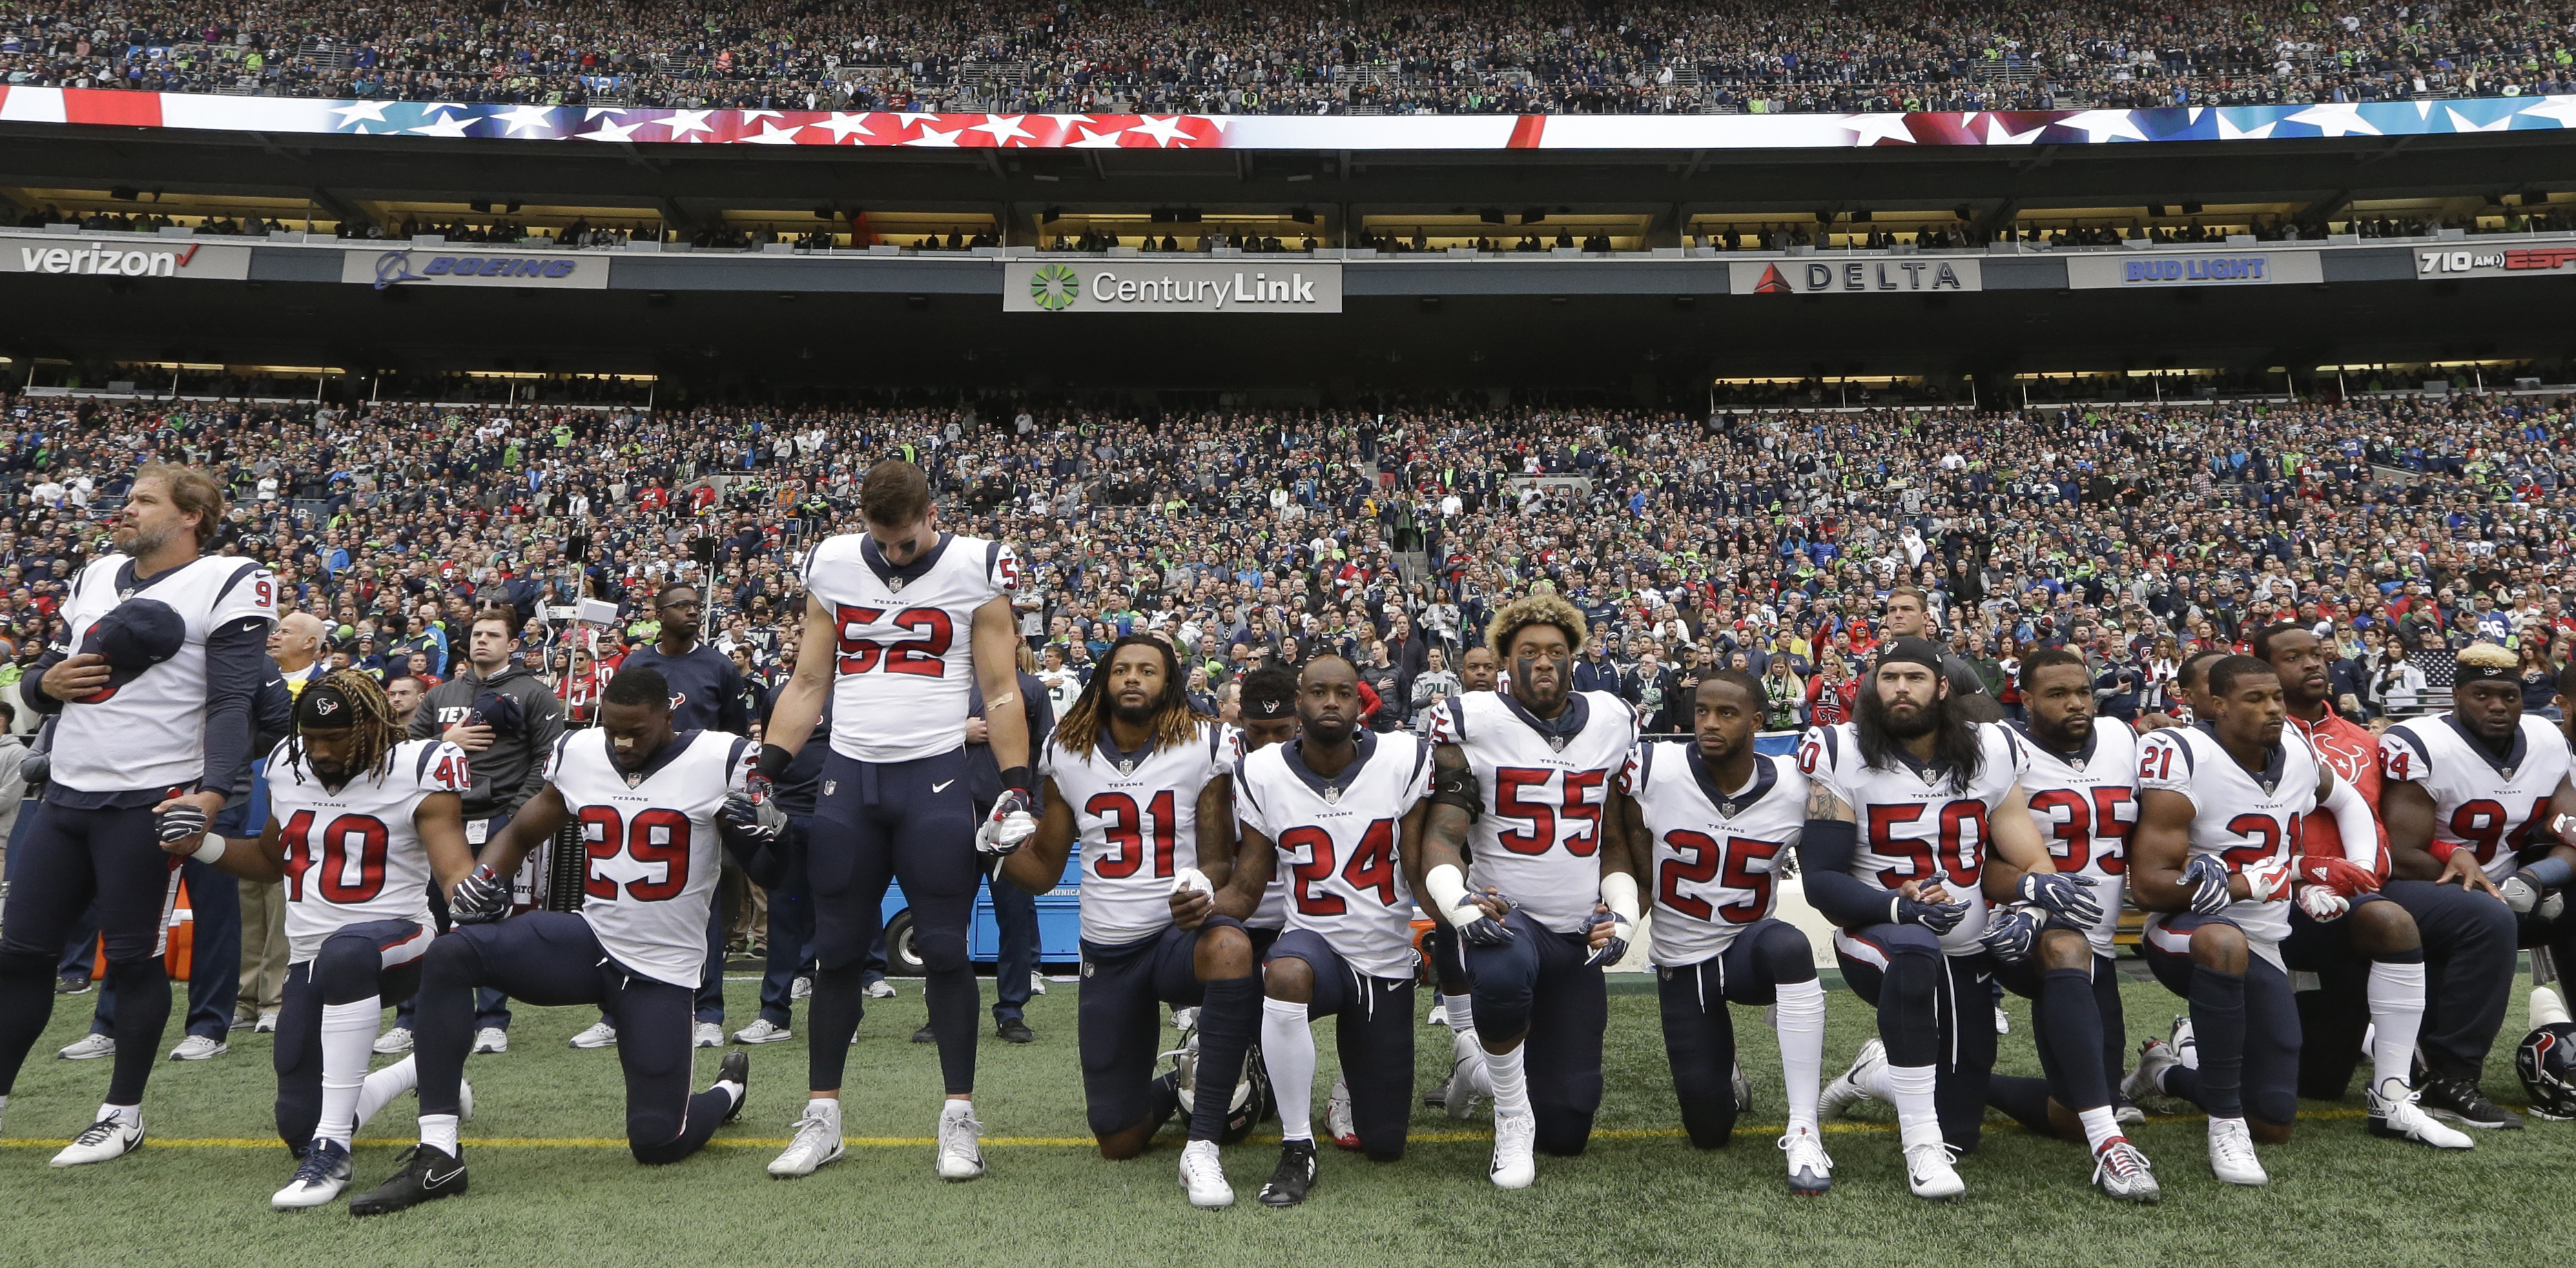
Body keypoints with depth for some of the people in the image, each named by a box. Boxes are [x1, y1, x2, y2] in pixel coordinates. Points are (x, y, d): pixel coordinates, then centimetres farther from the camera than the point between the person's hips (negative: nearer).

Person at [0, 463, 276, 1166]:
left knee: (135, 958, 2)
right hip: (64, 795, 7)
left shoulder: (229, 584, -8)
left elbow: (232, 704, -14)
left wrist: (211, 793, -26)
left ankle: (122, 1113, 16)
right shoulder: (96, 577, 14)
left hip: (148, 802, -7)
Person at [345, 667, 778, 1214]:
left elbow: (768, 873, -6)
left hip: (662, 970, -4)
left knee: (656, 1144, -6)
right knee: (448, 956, -21)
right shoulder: (579, 754, 0)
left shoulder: (718, 761, -12)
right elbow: (523, 831, 16)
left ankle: (727, 1090, 32)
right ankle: (437, 1159, -15)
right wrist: (484, 876, -5)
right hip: (589, 939, 4)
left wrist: (764, 830, -27)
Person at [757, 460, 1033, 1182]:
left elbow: (1001, 691, 0)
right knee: (836, 951, 7)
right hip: (849, 774, 3)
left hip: (935, 776, -3)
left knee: (945, 950, -1)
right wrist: (767, 772, 3)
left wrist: (1016, 789, -8)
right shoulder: (832, 566, 7)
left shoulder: (975, 569, -1)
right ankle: (821, 1117, 19)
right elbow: (807, 685, 13)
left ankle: (959, 1118, 10)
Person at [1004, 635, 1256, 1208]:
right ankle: (1171, 1093, 41)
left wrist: (1204, 889, -24)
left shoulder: (1203, 748, -3)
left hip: (1180, 935, -2)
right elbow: (1043, 870, 9)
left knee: (1230, 948, -41)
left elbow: (1219, 860, -1)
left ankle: (1202, 1146, -29)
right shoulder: (1065, 754, 5)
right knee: (1119, 1142, 2)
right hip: (1107, 955, 3)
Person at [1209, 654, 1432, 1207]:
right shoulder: (1262, 774, -8)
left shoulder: (1403, 760, -9)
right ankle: (1297, 1151, -22)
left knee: (1383, 1145, 7)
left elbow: (1421, 867, -7)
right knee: (1286, 975, -42)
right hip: (1314, 941, -1)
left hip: (1387, 958, 1)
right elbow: (1246, 888, -5)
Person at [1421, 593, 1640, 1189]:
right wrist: (1456, 901, -30)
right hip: (1502, 913, -4)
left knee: (1567, 1135, 4)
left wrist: (1621, 910, 0)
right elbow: (1442, 833, -11)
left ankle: (1483, 1071, 38)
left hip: (1580, 936, 4)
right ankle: (1512, 1120, -16)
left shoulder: (1614, 722, 7)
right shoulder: (1472, 721, -6)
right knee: (1505, 970, -44)